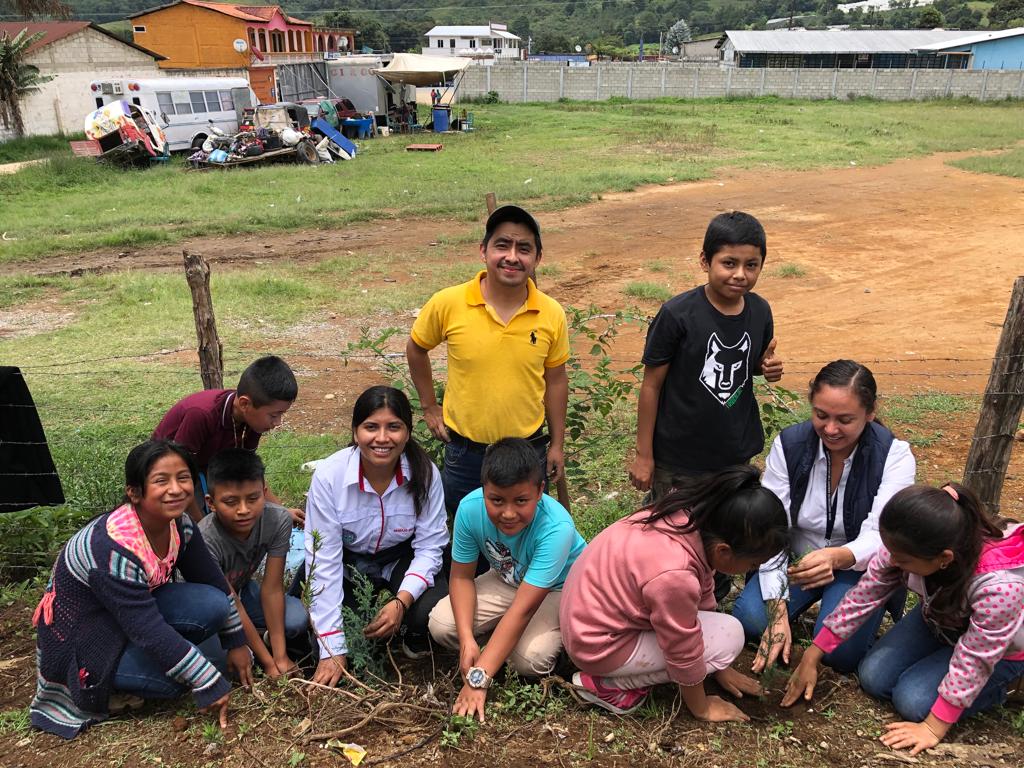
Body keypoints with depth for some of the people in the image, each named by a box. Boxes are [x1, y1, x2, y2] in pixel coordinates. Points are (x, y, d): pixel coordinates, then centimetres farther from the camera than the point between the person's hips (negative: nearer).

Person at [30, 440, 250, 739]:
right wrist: (209, 684, -27)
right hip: (80, 633, -7)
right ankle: (93, 687, 0)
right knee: (177, 672, -25)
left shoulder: (180, 524, -12)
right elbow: (149, 630, -32)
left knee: (214, 604, -16)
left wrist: (237, 642, 5)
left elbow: (212, 581, 2)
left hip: (137, 605, 7)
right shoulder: (115, 547, -34)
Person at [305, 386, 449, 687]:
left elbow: (429, 546, -14)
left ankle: (414, 641, 11)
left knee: (433, 613, -26)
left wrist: (401, 602, -32)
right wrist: (332, 649, -25)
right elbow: (324, 560, -24)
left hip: (401, 559, 0)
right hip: (347, 560, 1)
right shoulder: (329, 475, -26)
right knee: (306, 623, -22)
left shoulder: (425, 473, -23)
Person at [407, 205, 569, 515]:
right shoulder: (448, 304, -14)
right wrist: (430, 408, 4)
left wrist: (557, 444, 7)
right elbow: (416, 349, 4)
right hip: (464, 451, -1)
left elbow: (555, 379, 2)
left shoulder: (552, 314, -9)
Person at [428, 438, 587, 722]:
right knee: (441, 624, -17)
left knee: (529, 657, -30)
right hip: (508, 580, 4)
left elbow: (522, 609, -39)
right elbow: (462, 576, -12)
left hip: (561, 588, -4)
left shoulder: (556, 528, -39)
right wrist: (467, 641, -26)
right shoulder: (470, 508, -28)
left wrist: (479, 678, -40)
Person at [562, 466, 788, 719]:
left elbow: (703, 595, 4)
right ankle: (609, 684, -5)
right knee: (729, 636, -10)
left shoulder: (693, 517, -12)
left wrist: (720, 667, 15)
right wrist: (702, 708, 0)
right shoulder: (674, 576, -36)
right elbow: (684, 654, -19)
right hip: (598, 644, -8)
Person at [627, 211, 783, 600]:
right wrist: (644, 455, -9)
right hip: (679, 457, -5)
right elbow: (652, 384, -12)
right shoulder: (678, 315, -20)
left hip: (739, 453, 5)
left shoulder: (759, 311, -4)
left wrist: (768, 367, -10)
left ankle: (716, 600, 48)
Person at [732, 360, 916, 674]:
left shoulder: (893, 456, -20)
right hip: (798, 560, 2)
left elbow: (878, 538, -28)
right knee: (748, 620, -22)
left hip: (862, 566, -1)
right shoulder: (788, 445, -15)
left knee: (840, 652, -24)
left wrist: (835, 557, -53)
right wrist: (778, 614, -23)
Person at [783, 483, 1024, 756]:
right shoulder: (906, 547, -29)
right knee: (874, 679, -5)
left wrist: (933, 728, -21)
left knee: (913, 701, -16)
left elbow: (973, 660, -30)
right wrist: (811, 657, -14)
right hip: (939, 619, 5)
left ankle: (997, 686, 6)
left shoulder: (998, 586, -43)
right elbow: (862, 598, -18)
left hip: (1000, 649, -5)